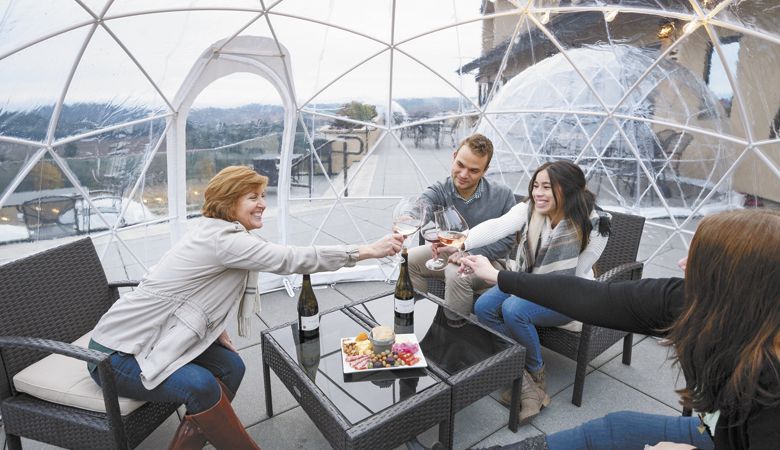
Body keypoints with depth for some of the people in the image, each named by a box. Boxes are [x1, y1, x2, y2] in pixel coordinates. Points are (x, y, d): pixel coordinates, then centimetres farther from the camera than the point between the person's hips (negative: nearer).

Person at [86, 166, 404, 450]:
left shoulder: (216, 232, 3)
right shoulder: (222, 238, -26)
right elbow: (291, 259, -32)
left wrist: (217, 331, -3)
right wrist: (366, 251, -29)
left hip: (144, 339, 9)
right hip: (116, 355, -9)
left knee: (230, 366, -6)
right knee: (201, 386, -28)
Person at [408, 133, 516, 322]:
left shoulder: (503, 195, -15)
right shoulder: (439, 191, -15)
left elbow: (506, 240, -11)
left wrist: (470, 254, -26)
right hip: (448, 253, 4)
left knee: (456, 273, -33)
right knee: (409, 260, -14)